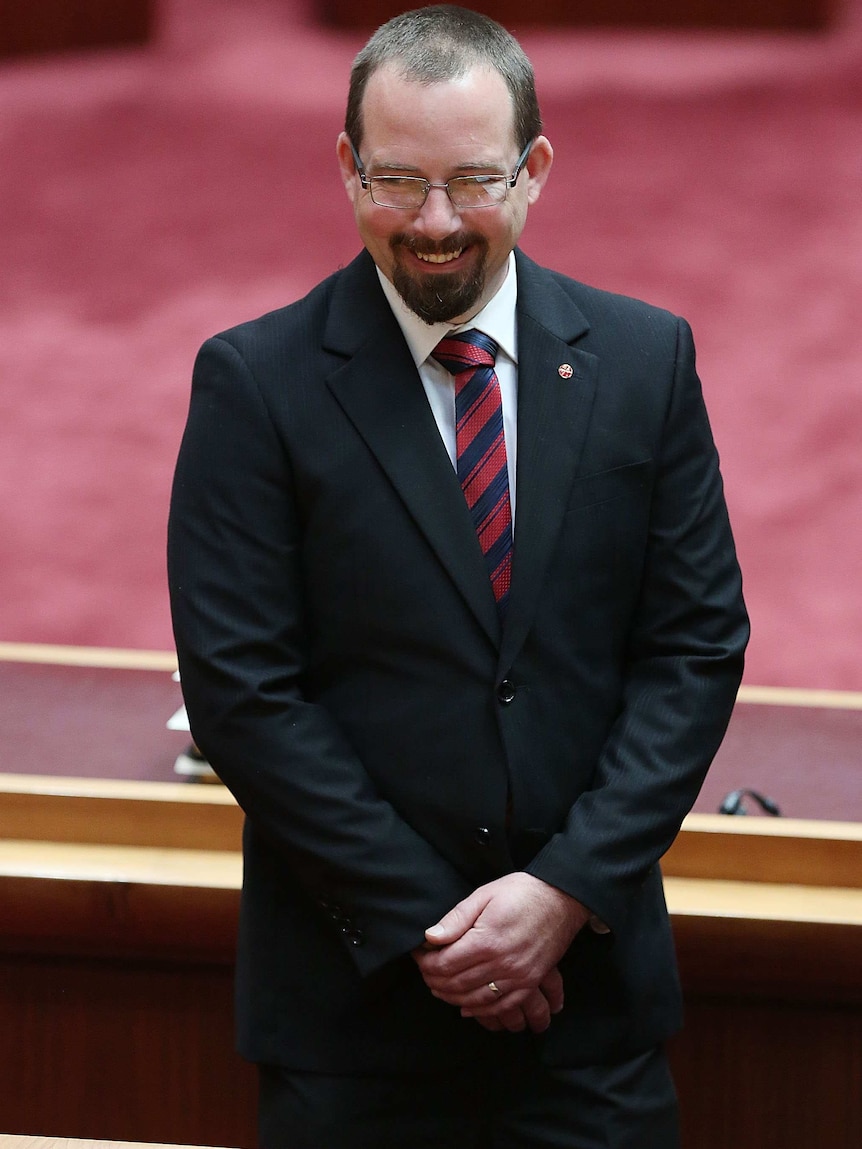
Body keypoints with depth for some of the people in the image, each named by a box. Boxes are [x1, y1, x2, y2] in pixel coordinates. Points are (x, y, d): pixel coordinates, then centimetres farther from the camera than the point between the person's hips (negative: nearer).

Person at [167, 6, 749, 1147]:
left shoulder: (645, 357, 3)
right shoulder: (256, 381, -5)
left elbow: (698, 641, 2)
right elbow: (241, 689, -8)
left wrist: (570, 891, -9)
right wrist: (424, 925, -12)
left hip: (591, 967, 2)